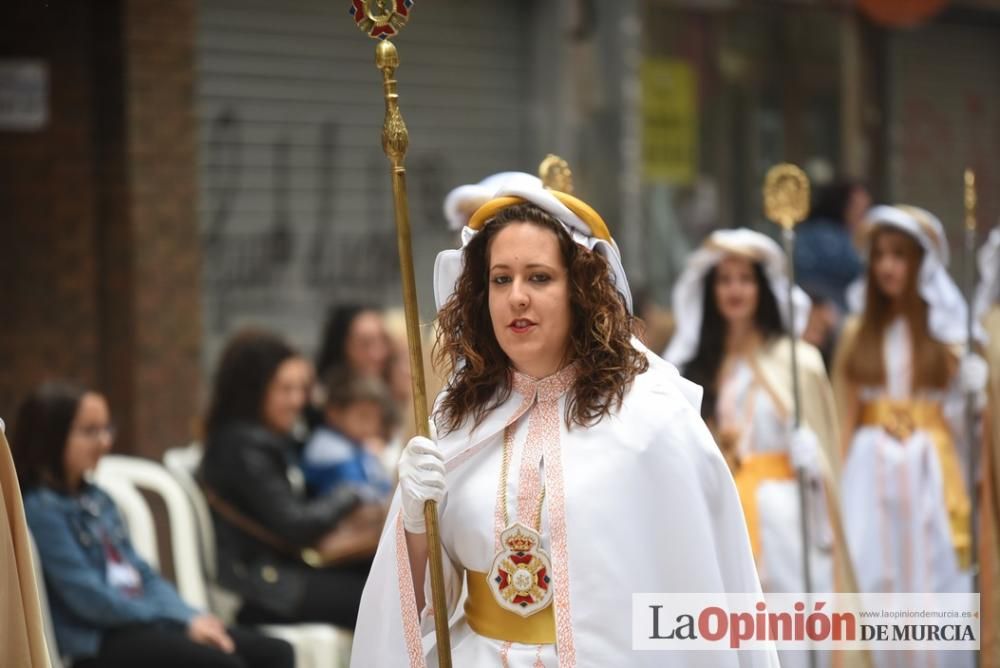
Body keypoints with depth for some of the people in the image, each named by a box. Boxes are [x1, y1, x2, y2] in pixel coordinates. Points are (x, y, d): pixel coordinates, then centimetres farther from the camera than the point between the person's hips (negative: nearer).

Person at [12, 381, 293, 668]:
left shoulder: (96, 499, 17)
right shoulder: (42, 510, -11)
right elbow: (90, 599, -17)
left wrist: (190, 617, -1)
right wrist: (181, 621, -13)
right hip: (97, 643, -9)